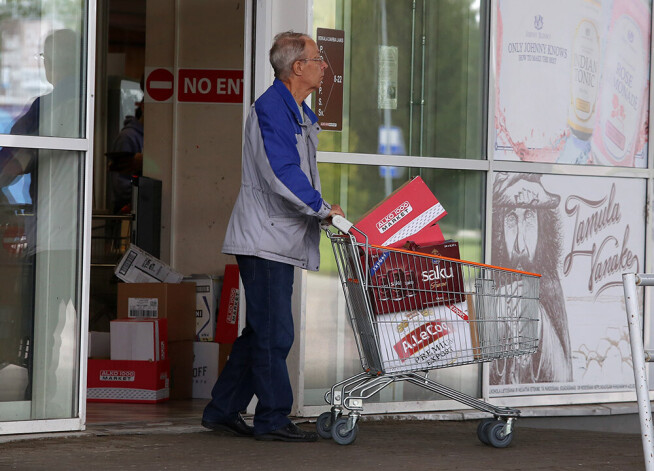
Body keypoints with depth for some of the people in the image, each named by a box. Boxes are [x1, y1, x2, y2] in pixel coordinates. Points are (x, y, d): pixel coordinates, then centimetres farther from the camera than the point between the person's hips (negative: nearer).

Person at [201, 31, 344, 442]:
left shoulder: (301, 115, 18)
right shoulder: (270, 109, -14)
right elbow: (281, 173, -22)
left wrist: (320, 209, 10)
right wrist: (322, 208, -15)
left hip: (281, 241, 10)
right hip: (264, 239, -10)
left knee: (261, 332, 13)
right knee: (273, 334, -8)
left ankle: (223, 411, 19)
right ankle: (273, 419, -3)